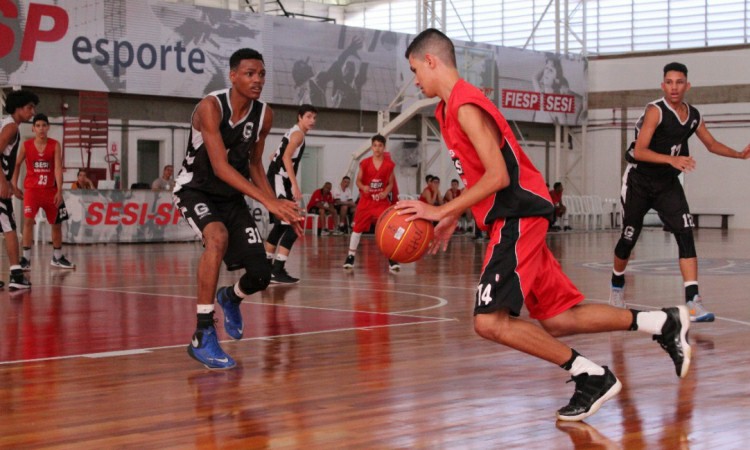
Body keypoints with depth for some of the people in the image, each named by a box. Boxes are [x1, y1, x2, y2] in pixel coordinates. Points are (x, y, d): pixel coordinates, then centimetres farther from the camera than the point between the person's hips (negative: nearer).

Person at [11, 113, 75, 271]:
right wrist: (14, 185, 3)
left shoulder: (55, 145, -7)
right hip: (31, 189, -1)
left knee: (56, 223, 11)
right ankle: (26, 259, -13)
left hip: (50, 190, 1)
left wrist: (59, 191, -22)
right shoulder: (26, 145, -4)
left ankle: (57, 258, 28)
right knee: (28, 220, -17)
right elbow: (17, 165, 10)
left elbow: (58, 168, -14)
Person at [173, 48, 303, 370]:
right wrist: (268, 201, -38)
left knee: (260, 275, -3)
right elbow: (220, 167, -31)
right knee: (218, 236, -37)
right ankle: (202, 337, -30)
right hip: (195, 189, -5)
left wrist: (281, 208, -3)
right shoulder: (210, 107, -24)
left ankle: (231, 298, 38)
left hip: (232, 196, 6)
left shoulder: (264, 115, -5)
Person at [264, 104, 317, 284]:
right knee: (292, 227, -14)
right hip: (279, 181, -10)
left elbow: (275, 157, 30)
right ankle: (278, 271, -19)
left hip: (275, 182, 10)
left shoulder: (291, 133, 21)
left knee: (280, 226, 20)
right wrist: (295, 185, -27)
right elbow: (286, 157, -22)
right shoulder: (298, 133, -8)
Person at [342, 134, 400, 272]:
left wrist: (386, 192, -17)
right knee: (357, 228, 4)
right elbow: (358, 180, 2)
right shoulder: (365, 163, -5)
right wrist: (363, 187, -20)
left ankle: (392, 259, -4)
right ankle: (350, 256, 17)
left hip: (382, 201, -1)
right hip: (366, 200, 1)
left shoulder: (389, 164, -5)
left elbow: (390, 183, 3)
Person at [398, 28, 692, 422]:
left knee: (490, 321, -18)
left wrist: (442, 211, -19)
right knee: (556, 319, 11)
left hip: (518, 216, -10)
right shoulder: (449, 108, 16)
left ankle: (591, 377, -8)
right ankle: (662, 324, 18)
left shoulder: (466, 107, -15)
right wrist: (452, 219, 16)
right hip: (511, 218, 10)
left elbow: (497, 176, -22)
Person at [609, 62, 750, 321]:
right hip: (639, 182, -4)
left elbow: (712, 145, 18)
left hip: (668, 183, 4)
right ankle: (617, 285, 37)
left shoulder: (693, 116, 1)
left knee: (685, 233, -15)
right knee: (629, 238, 8)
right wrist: (671, 159, -40)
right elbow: (639, 151, -27)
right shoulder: (655, 111, -18)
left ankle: (693, 302, -21)